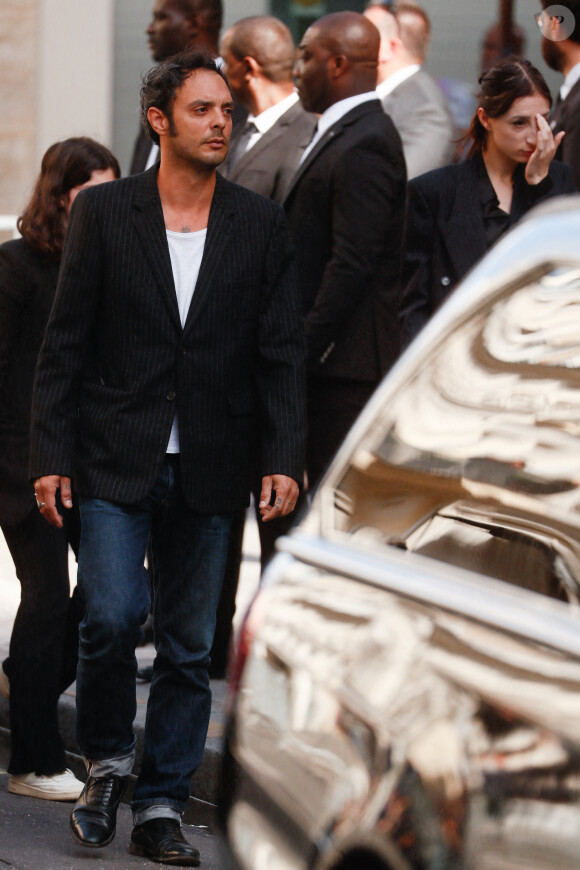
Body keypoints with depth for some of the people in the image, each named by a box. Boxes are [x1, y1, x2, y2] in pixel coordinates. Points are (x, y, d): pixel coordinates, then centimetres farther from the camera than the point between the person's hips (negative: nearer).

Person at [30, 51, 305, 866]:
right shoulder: (103, 212, 0)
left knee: (189, 645, 5)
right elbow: (66, 342, 1)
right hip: (116, 461, -2)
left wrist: (284, 459, -6)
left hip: (208, 468, 2)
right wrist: (50, 455, -4)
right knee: (112, 616, -13)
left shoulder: (261, 225, 4)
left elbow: (281, 352, 4)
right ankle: (107, 761, 12)